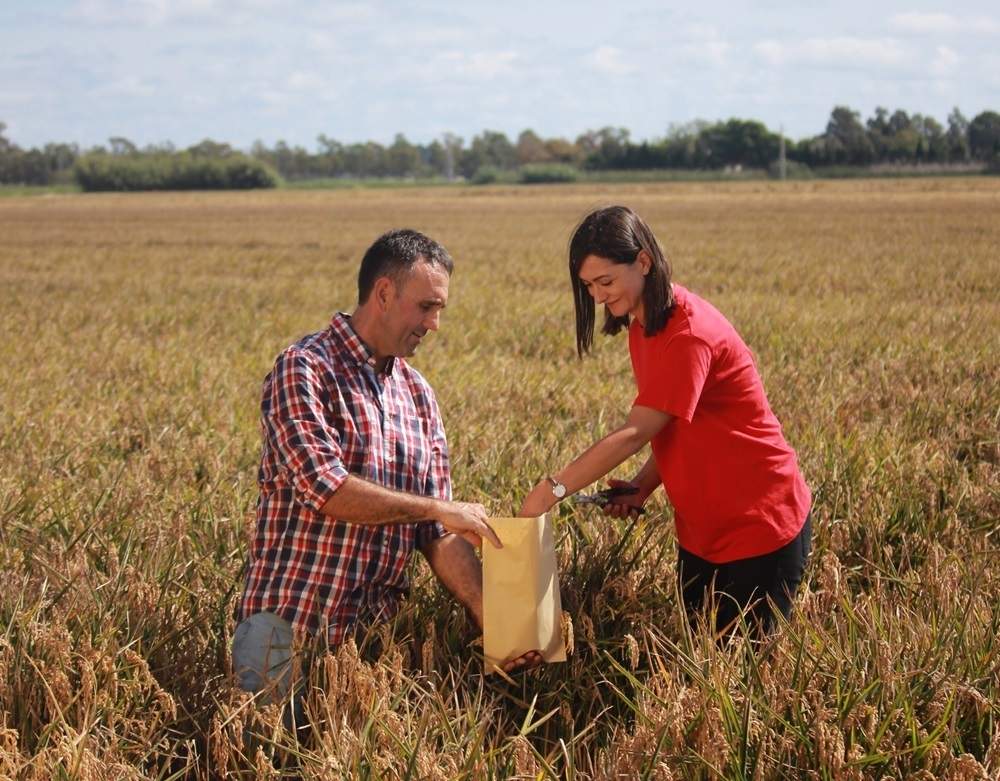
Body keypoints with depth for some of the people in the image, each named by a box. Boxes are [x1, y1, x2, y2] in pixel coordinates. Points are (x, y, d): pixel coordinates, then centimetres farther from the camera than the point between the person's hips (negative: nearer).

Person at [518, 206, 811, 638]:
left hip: (760, 527, -9)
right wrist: (643, 486, -6)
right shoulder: (643, 325, 5)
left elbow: (634, 434, -27)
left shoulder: (689, 334, -24)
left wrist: (551, 488, -24)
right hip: (702, 529, 9)